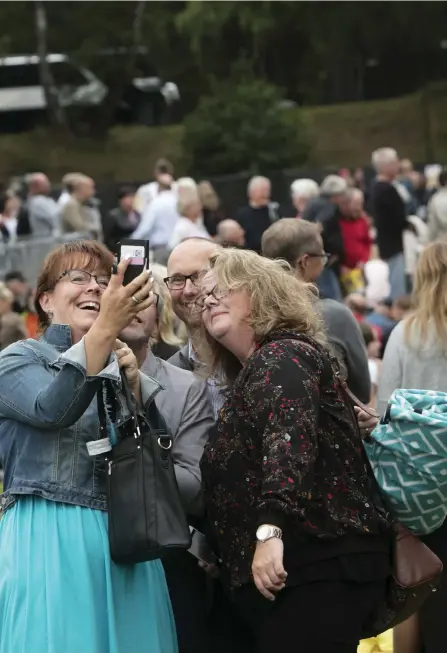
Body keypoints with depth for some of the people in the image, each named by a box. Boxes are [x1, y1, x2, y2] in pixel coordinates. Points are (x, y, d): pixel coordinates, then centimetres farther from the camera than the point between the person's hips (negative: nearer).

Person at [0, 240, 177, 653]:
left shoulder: (120, 366, 17)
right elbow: (52, 411, -21)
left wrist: (133, 384, -5)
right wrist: (106, 328, -29)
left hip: (124, 541, 5)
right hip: (50, 540, -5)